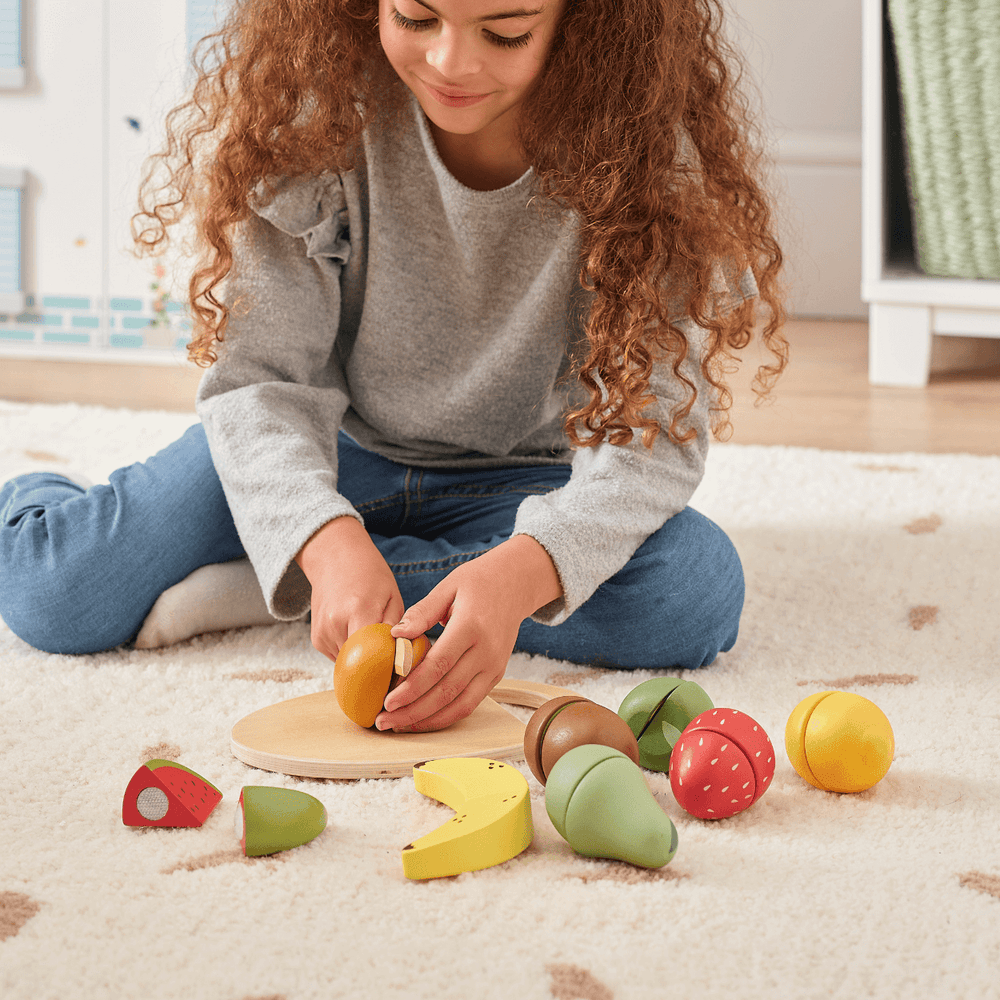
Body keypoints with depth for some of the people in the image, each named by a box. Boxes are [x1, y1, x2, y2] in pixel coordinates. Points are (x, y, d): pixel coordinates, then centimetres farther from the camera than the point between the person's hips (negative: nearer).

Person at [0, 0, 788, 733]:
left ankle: (261, 588, -20)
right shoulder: (317, 104, -21)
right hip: (334, 452, -1)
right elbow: (260, 378, -20)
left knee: (697, 590, -32)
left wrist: (521, 571, -45)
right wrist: (330, 542, -41)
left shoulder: (644, 141, -22)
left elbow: (653, 426, -25)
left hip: (526, 486, 1)